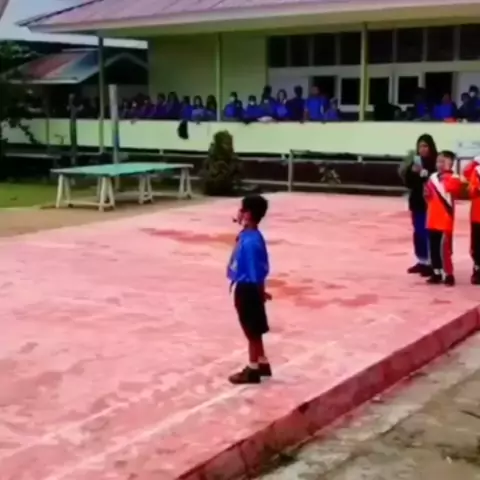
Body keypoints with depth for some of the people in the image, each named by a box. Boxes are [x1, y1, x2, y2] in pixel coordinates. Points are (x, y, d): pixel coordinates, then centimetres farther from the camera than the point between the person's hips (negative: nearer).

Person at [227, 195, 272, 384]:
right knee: (254, 331, 21)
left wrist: (261, 293, -14)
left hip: (248, 290, -9)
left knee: (252, 331, 6)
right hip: (246, 288, 9)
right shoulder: (248, 235, 4)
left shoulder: (250, 241, -27)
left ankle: (252, 370, 20)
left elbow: (257, 274, -23)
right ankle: (262, 364, 35)